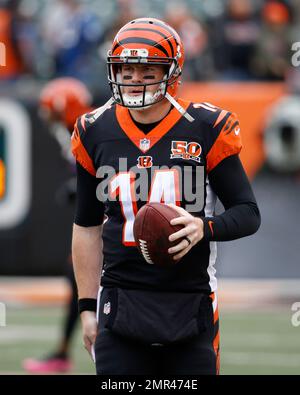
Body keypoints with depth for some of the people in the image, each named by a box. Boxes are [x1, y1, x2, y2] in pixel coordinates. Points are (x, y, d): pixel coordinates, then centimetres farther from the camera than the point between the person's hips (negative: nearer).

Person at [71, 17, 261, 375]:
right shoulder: (96, 134, 5)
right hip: (121, 304, 2)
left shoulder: (205, 130, -4)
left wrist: (205, 227, -22)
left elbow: (248, 214, 0)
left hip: (191, 304, -2)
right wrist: (87, 307, 11)